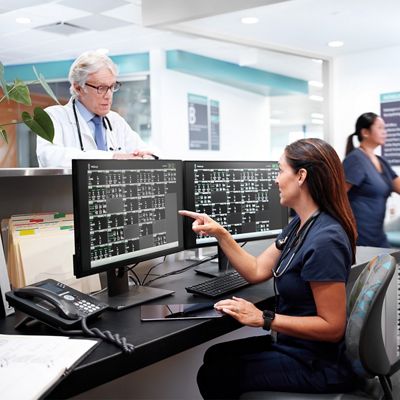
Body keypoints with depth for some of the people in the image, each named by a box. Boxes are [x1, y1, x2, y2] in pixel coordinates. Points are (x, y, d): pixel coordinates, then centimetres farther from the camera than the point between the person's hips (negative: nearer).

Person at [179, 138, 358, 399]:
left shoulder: (325, 240, -28)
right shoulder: (299, 225, 3)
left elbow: (332, 326, -26)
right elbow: (257, 271, 7)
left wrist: (264, 319, -27)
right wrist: (220, 233, 1)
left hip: (315, 366, -9)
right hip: (292, 344, 9)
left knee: (214, 376, -2)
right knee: (215, 357, 17)